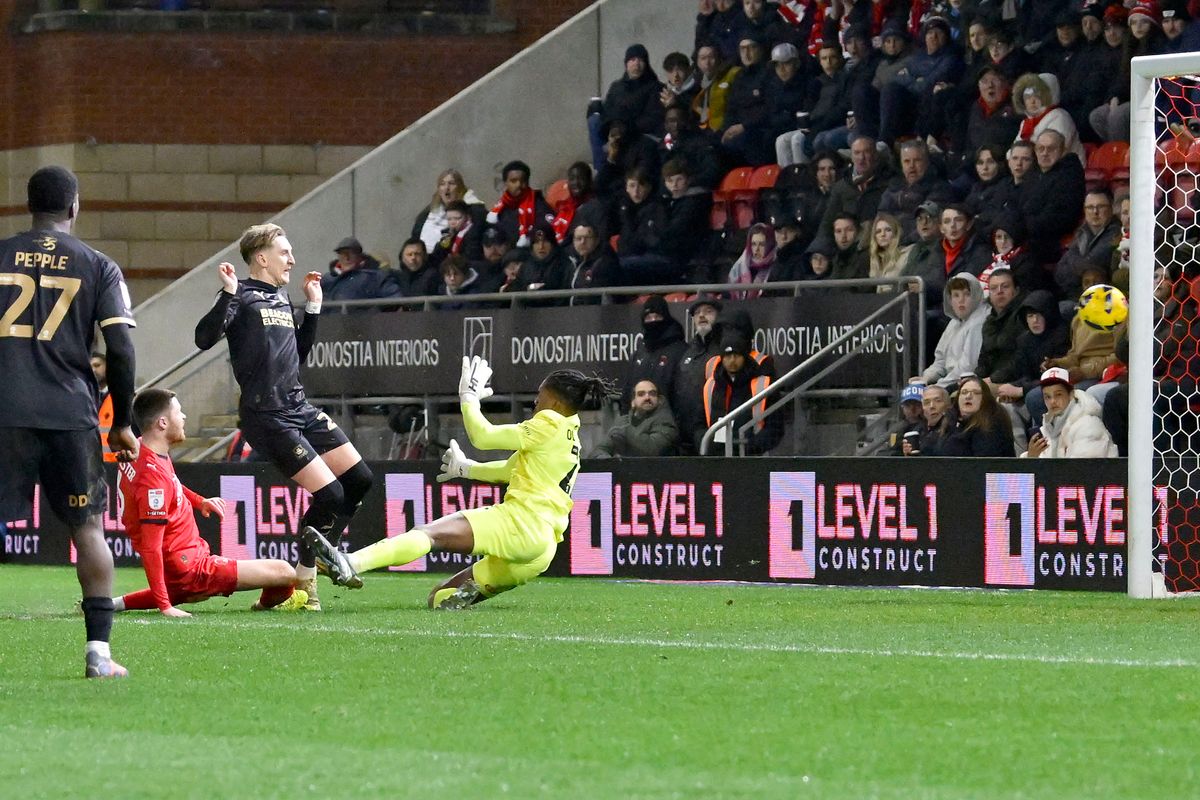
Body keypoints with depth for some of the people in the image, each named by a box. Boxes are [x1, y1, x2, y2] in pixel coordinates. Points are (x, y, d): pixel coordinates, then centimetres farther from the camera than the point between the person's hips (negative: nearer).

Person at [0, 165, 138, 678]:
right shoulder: (99, 268, 5)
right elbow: (120, 351, 0)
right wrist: (122, 423, 10)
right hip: (71, 414, 0)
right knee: (87, 527, 8)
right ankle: (99, 650, 2)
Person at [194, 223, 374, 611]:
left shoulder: (282, 299, 17)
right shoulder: (241, 297, -7)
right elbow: (204, 339, -20)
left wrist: (313, 307, 22)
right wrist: (227, 295, -28)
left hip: (300, 408, 9)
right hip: (267, 416, -9)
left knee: (359, 479, 7)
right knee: (329, 495, -12)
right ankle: (304, 579, 5)